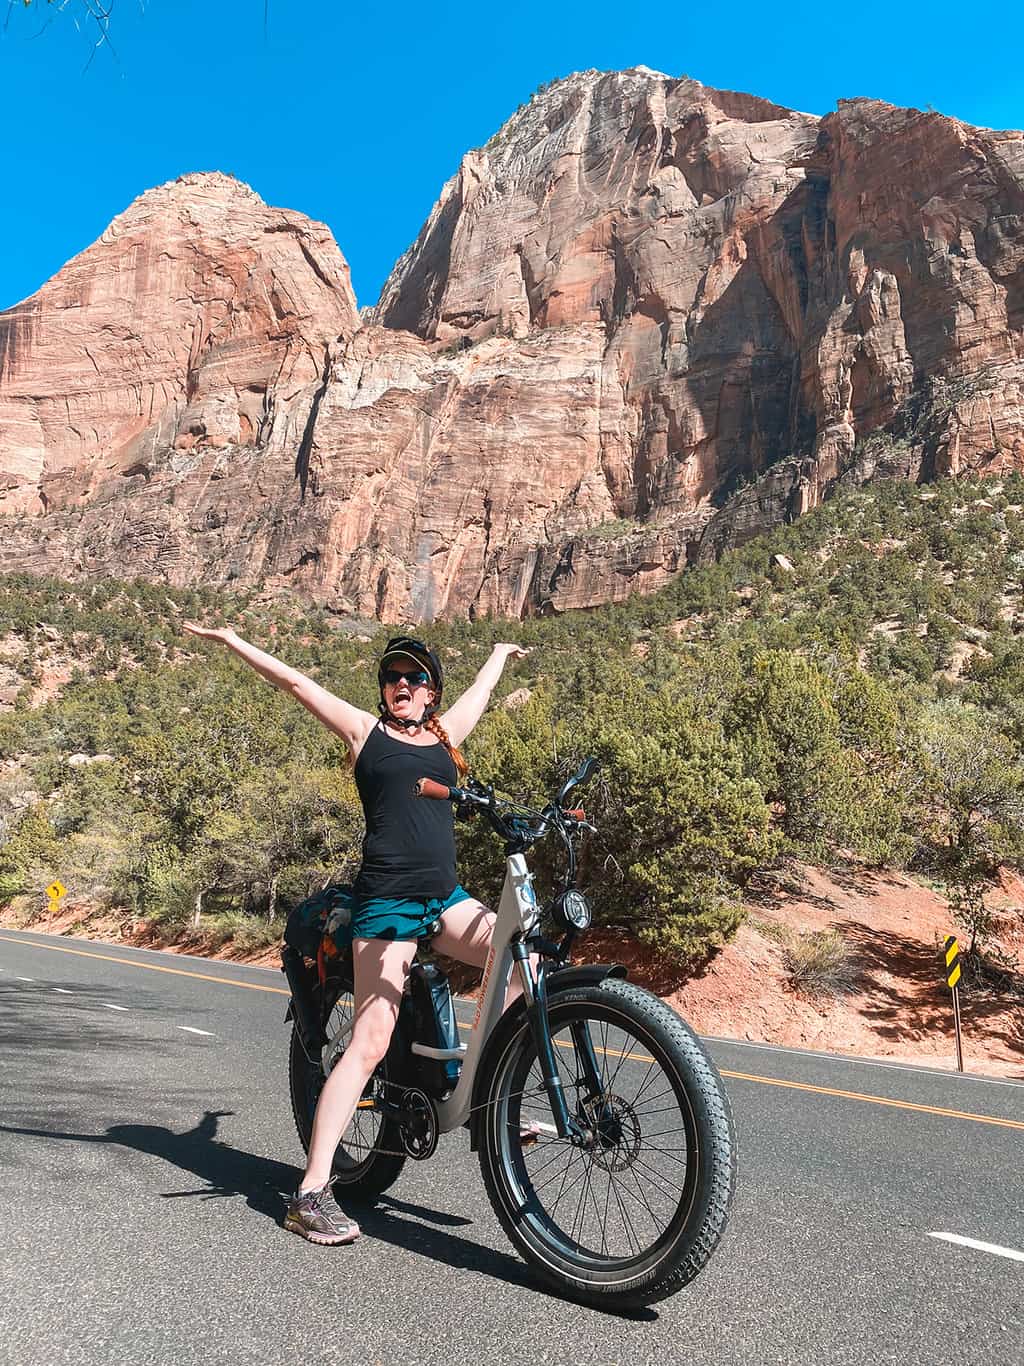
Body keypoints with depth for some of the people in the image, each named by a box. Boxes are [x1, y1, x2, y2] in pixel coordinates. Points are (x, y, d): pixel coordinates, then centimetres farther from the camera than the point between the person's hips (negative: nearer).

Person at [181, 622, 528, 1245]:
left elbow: (483, 687, 34)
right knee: (371, 1042, -8)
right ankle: (312, 1193, 1)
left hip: (445, 898, 5)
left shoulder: (446, 733, 17)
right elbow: (294, 680, 7)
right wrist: (229, 638, 9)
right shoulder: (366, 730, 6)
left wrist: (502, 651, 51)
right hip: (387, 899, -5)